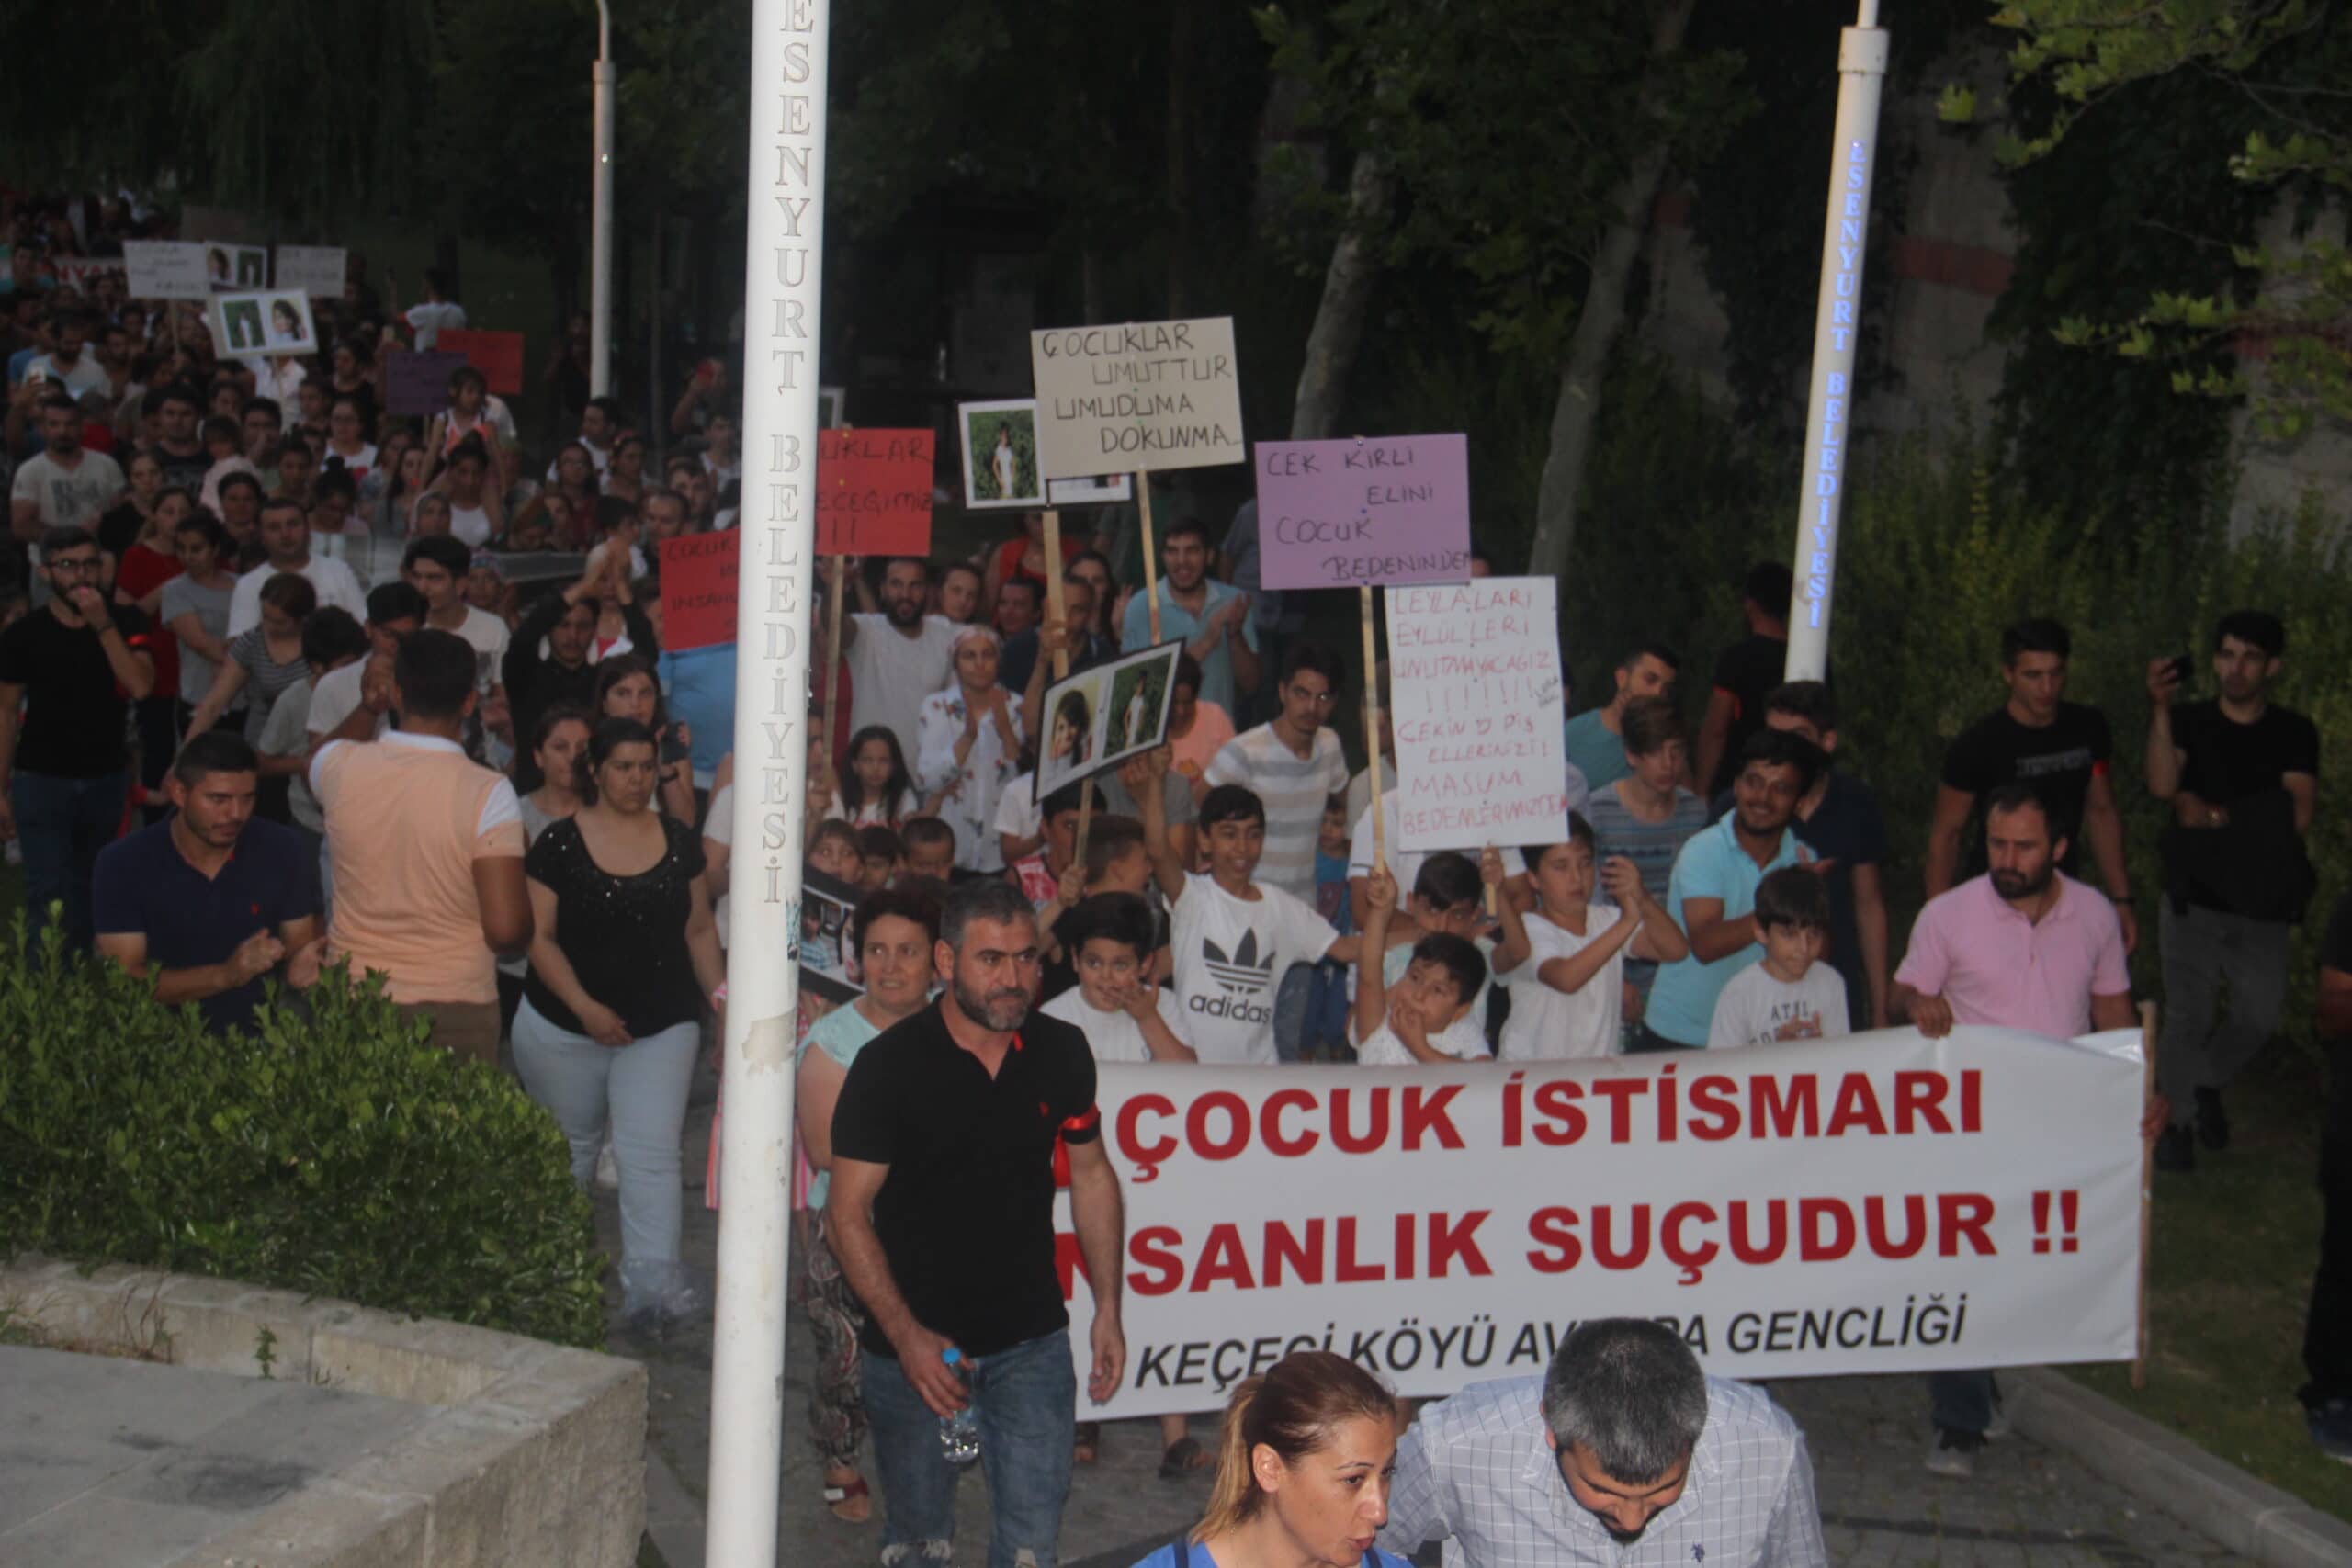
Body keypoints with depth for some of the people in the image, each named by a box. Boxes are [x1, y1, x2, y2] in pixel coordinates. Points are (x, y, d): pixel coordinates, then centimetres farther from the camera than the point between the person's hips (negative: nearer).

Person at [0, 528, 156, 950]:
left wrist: (104, 626, -24)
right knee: (49, 897, -9)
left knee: (89, 890, 10)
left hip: (107, 777, 2)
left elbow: (141, 686, -16)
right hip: (42, 780, -2)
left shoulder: (124, 622, -2)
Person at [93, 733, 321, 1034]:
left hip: (261, 1031, 1)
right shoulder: (124, 865, -5)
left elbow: (303, 951, 6)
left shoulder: (284, 852, 0)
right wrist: (225, 975, -22)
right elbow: (124, 982, -10)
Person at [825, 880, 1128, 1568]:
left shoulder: (1061, 1051, -1)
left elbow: (1091, 1175, 11)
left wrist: (1108, 1309, 6)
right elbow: (847, 1209, -11)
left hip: (1032, 1338, 2)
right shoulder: (889, 1064, -12)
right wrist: (906, 1335, -18)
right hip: (915, 1342, -2)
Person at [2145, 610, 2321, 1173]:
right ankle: (2175, 1120, 15)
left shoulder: (2294, 734, 4)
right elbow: (2162, 786, -17)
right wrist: (2159, 709, -25)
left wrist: (2214, 814, -14)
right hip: (2193, 899, -1)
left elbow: (2298, 816, -9)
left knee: (2260, 1016, 2)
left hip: (2262, 906, 1)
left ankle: (2207, 1083, 31)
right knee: (2188, 1016, -1)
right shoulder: (2188, 721, 1)